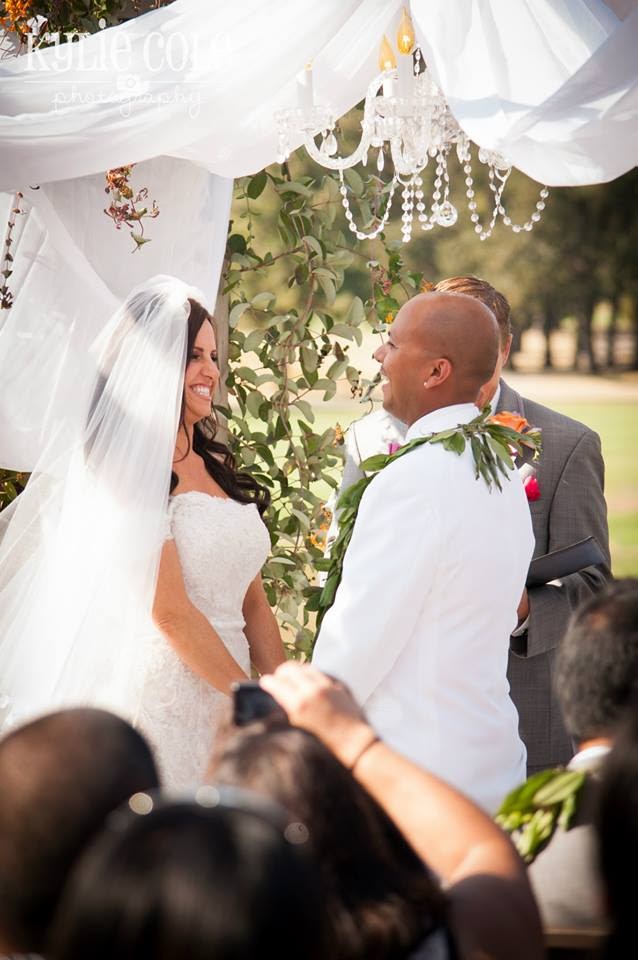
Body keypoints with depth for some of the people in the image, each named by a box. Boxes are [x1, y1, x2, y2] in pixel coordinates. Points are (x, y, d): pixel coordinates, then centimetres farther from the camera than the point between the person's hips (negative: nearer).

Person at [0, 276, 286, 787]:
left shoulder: (216, 466, 13)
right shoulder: (131, 469, -10)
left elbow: (253, 605, 13)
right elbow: (169, 611, -14)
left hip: (225, 702, 7)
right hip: (164, 702, -7)